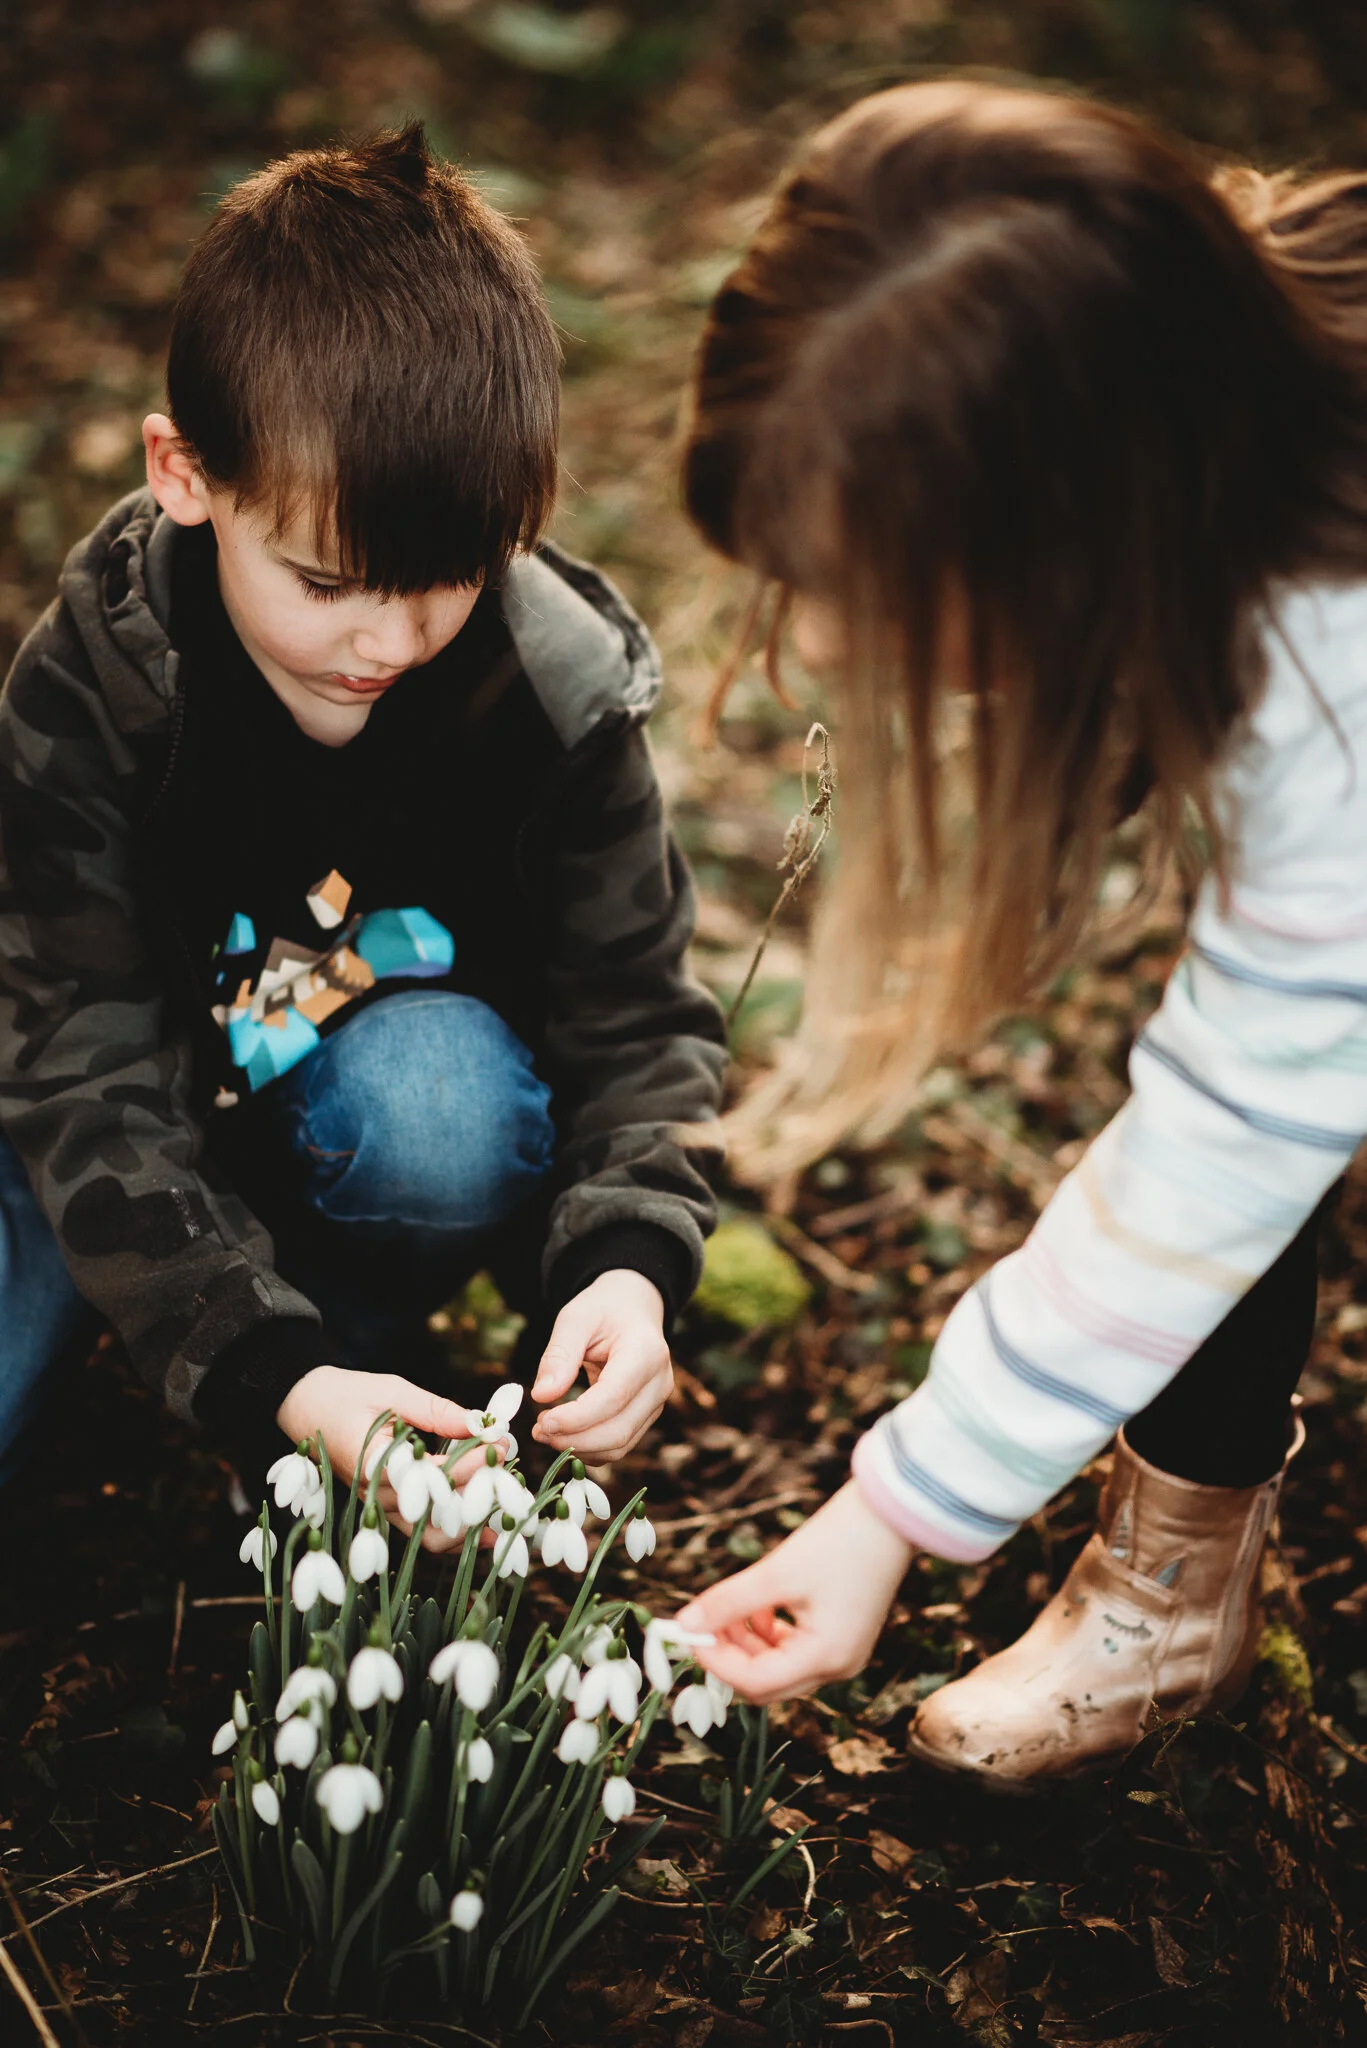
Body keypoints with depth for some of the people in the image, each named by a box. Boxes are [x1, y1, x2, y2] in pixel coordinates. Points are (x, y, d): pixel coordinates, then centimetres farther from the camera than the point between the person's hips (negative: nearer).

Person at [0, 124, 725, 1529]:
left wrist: (627, 1260, -35)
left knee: (440, 1104, -35)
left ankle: (358, 1307, -3)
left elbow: (636, 1018, -15)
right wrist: (274, 1378, -40)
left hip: (399, 1062, 1)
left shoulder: (561, 688, -21)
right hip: (122, 1118, 0)